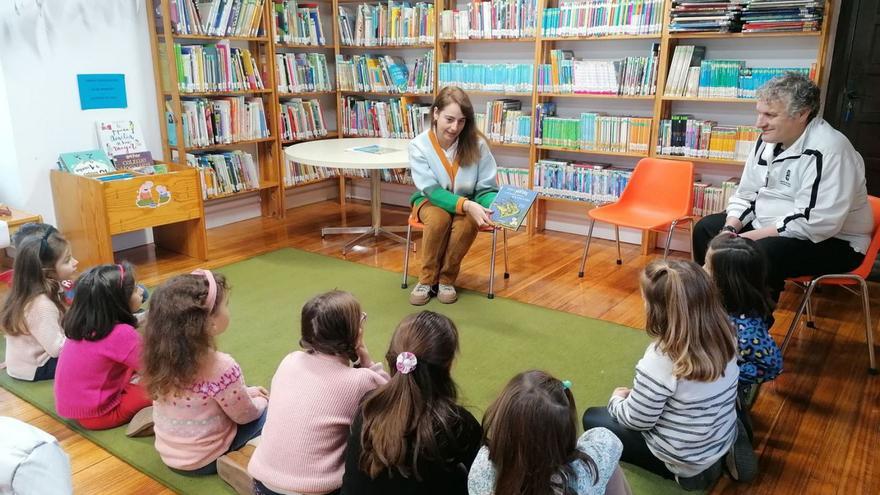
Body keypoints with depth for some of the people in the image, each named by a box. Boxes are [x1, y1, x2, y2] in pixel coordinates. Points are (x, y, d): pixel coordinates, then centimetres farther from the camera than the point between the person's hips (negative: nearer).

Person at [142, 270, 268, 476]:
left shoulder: (160, 354, -10)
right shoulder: (222, 368, -32)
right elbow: (244, 415, -14)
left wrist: (247, 391, 10)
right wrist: (261, 401, 6)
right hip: (204, 461, -6)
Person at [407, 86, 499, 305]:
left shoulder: (476, 143, -18)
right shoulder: (419, 145, -19)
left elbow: (487, 188, -12)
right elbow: (433, 191, -23)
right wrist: (466, 205, -40)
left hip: (468, 204, 1)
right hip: (431, 201, 0)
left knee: (468, 222, -33)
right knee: (439, 218, -34)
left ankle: (447, 278, -10)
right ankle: (427, 279, -12)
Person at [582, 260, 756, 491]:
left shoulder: (661, 360, -33)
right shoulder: (724, 335, -12)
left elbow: (636, 421, -20)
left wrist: (617, 399, 2)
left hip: (684, 460, -6)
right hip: (725, 438, 7)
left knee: (592, 418, 11)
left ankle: (683, 471, 2)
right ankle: (723, 455, 12)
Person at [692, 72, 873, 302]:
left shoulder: (828, 150, -24)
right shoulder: (769, 140, 2)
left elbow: (814, 223, -30)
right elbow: (746, 194, 8)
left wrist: (747, 237, -27)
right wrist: (730, 230, -10)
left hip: (831, 241, -9)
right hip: (770, 227, 9)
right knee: (706, 228, 5)